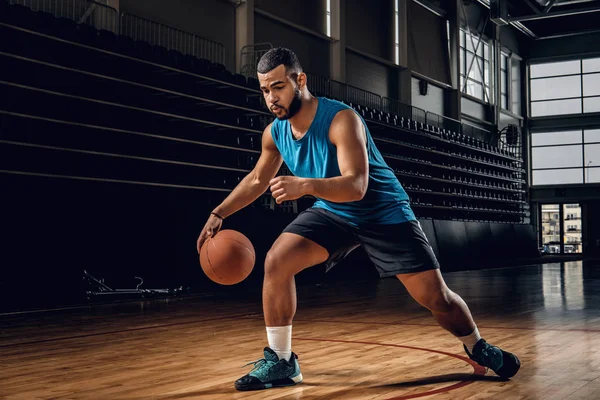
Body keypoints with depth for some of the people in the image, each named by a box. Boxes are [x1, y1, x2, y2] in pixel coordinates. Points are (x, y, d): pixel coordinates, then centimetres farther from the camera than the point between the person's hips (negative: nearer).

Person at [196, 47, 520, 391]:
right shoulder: (274, 133, -8)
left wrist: (306, 186, -53)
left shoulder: (341, 119, -28)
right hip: (331, 213, 5)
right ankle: (280, 362, -4)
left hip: (384, 212, -5)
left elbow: (356, 185, -37)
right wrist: (219, 214, 2)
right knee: (277, 262, -17)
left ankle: (479, 348, 26)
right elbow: (257, 180, 11)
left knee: (435, 296, -6)